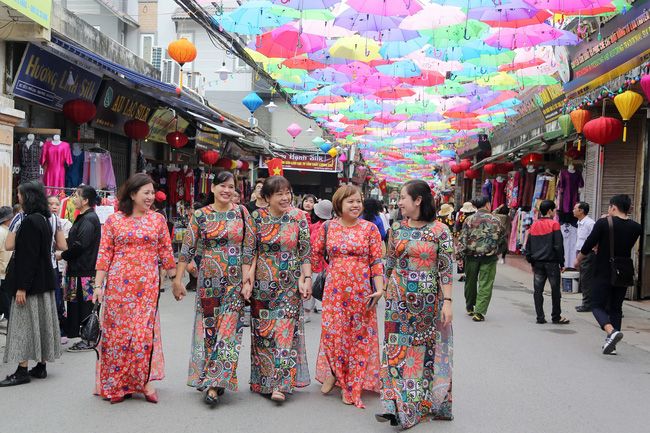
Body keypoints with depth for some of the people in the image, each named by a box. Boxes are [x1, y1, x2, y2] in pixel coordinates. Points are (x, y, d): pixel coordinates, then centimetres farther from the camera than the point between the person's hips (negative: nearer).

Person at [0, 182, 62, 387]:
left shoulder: (30, 221, -17)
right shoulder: (44, 219, 11)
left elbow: (28, 256, -20)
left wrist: (22, 287, -19)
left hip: (31, 282, -9)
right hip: (45, 281, 9)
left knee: (25, 324, -4)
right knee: (41, 321, 11)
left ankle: (22, 370, 0)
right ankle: (41, 366, 18)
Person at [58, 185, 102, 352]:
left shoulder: (89, 219, -15)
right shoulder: (84, 217, 16)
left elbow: (80, 245, -20)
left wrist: (63, 255, -9)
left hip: (84, 271, -10)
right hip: (80, 268, 10)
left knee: (84, 305, -4)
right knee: (78, 305, 12)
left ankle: (88, 341, 3)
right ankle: (87, 339, 19)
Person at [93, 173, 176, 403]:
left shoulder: (157, 219, 7)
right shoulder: (114, 220, 3)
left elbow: (166, 252, 9)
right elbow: (104, 254, 2)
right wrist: (98, 285, -3)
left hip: (147, 285, 0)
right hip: (118, 284, 0)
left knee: (144, 331, -3)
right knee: (116, 330, 4)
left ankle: (145, 380, 10)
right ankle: (116, 385, 17)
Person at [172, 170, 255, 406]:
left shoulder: (241, 213, 1)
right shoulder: (200, 215, 1)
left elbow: (249, 248, -1)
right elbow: (187, 248, 1)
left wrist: (247, 280, -7)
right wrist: (178, 279, -2)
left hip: (235, 280, -1)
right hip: (208, 279, 1)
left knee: (228, 327, -5)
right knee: (208, 325, 6)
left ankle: (214, 383, -2)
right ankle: (210, 378, 21)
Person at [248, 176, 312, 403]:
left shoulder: (298, 217, -2)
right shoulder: (257, 217, 0)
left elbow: (306, 251, 0)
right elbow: (250, 250, 3)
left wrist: (306, 278, -6)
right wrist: (248, 278, -5)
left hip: (290, 283, -1)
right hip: (263, 282, 2)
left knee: (285, 328, -6)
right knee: (262, 329, 8)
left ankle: (279, 384, -3)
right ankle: (262, 379, 23)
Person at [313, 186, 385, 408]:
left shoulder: (370, 228, 0)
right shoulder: (328, 227, 4)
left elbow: (376, 261, -2)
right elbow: (316, 255, 11)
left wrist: (379, 288, -10)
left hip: (361, 289, -1)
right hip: (334, 288, 1)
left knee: (358, 335, 4)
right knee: (333, 331, -1)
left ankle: (352, 385, 18)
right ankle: (332, 372, 27)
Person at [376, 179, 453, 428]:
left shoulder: (439, 231, -8)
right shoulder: (396, 229, 4)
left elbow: (446, 269, -9)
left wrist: (447, 301, -14)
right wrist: (386, 293, 12)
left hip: (428, 301, -3)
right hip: (399, 299, 3)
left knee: (427, 349, 7)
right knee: (398, 349, 2)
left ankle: (425, 401, 20)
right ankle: (397, 405, 8)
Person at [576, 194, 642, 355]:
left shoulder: (603, 223, -12)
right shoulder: (636, 227, 1)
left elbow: (588, 245, -9)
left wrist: (578, 260, 7)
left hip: (603, 273, -4)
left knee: (597, 305, 3)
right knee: (615, 308, 15)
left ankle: (611, 331, -22)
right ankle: (611, 343, 16)